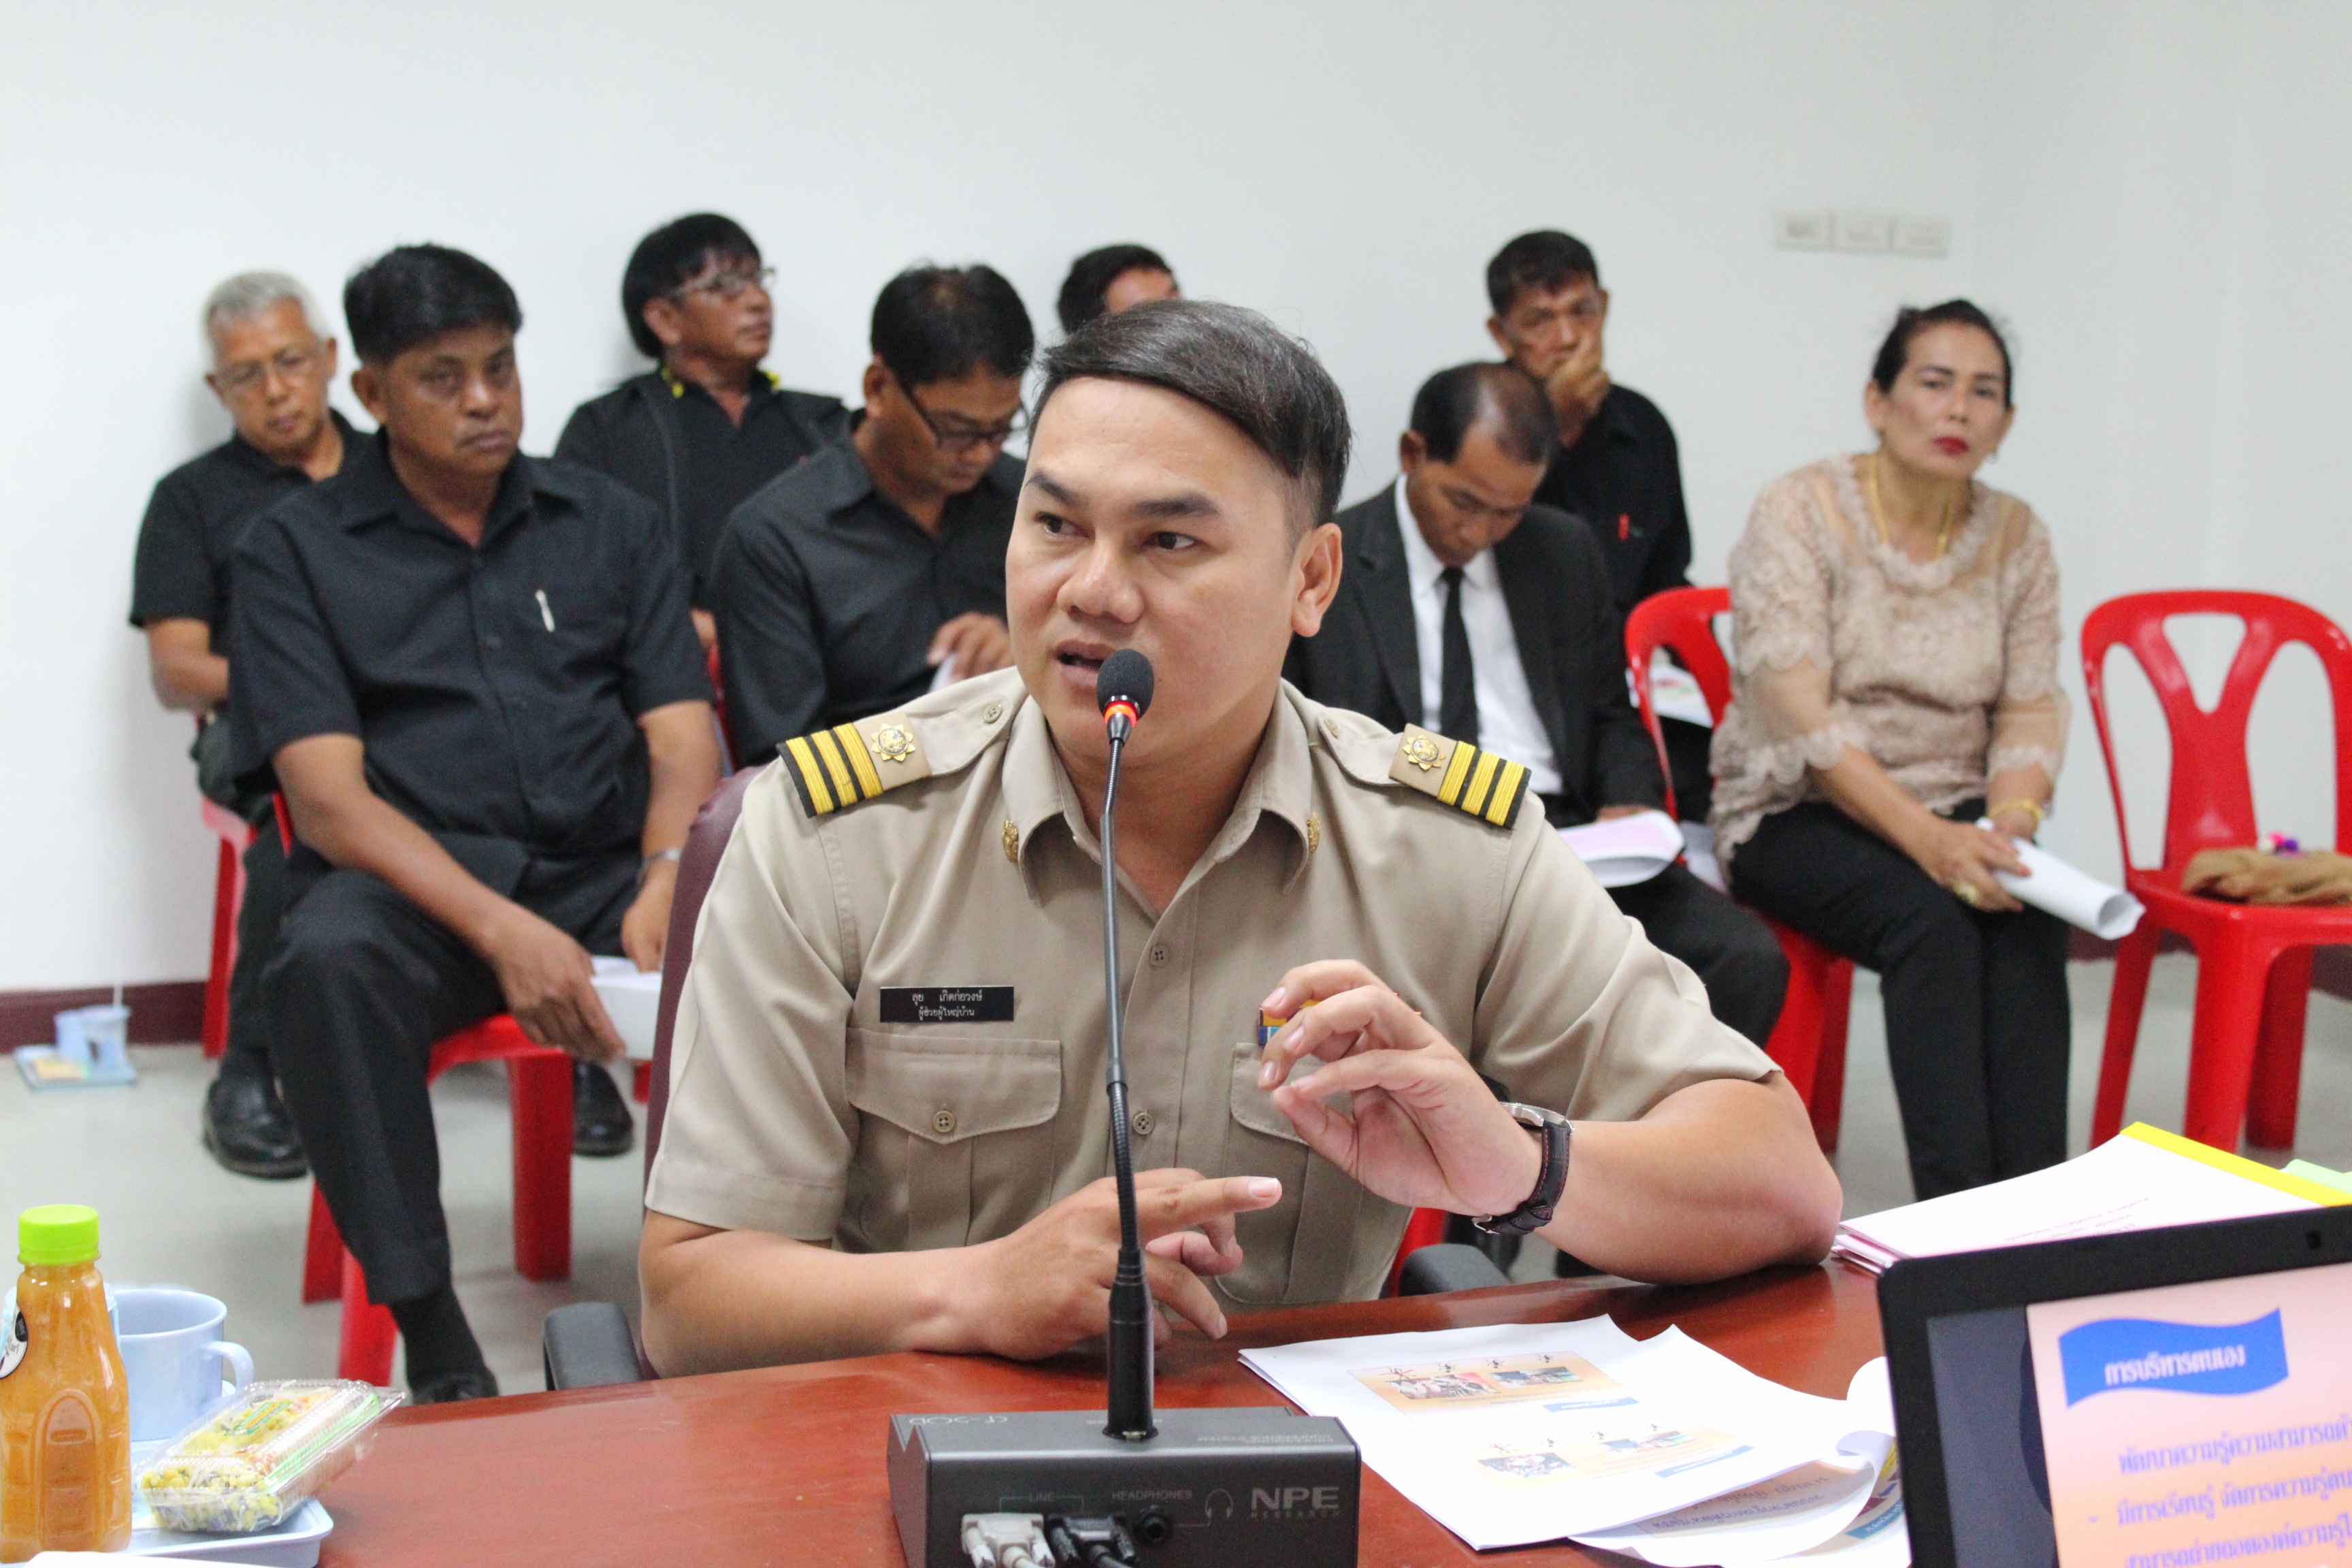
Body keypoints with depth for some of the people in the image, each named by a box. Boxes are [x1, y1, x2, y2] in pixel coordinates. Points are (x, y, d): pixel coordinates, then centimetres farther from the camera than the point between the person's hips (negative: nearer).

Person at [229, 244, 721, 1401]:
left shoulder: (611, 524, 15)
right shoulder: (295, 548, 7)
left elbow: (683, 737, 7)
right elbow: (326, 791, -5)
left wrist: (667, 882, -17)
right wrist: (500, 929, -22)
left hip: (604, 871, 2)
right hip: (411, 886, -2)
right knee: (328, 957, -36)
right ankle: (429, 1330, -26)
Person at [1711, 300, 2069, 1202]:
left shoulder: (2016, 538, 7)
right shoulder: (1797, 516, -9)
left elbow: (2031, 712, 4)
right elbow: (1806, 722, -18)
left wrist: (2008, 822, -19)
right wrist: (1926, 839, -28)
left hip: (1953, 816, 4)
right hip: (1798, 815, -4)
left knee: (2031, 916, -28)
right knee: (1932, 916, -32)